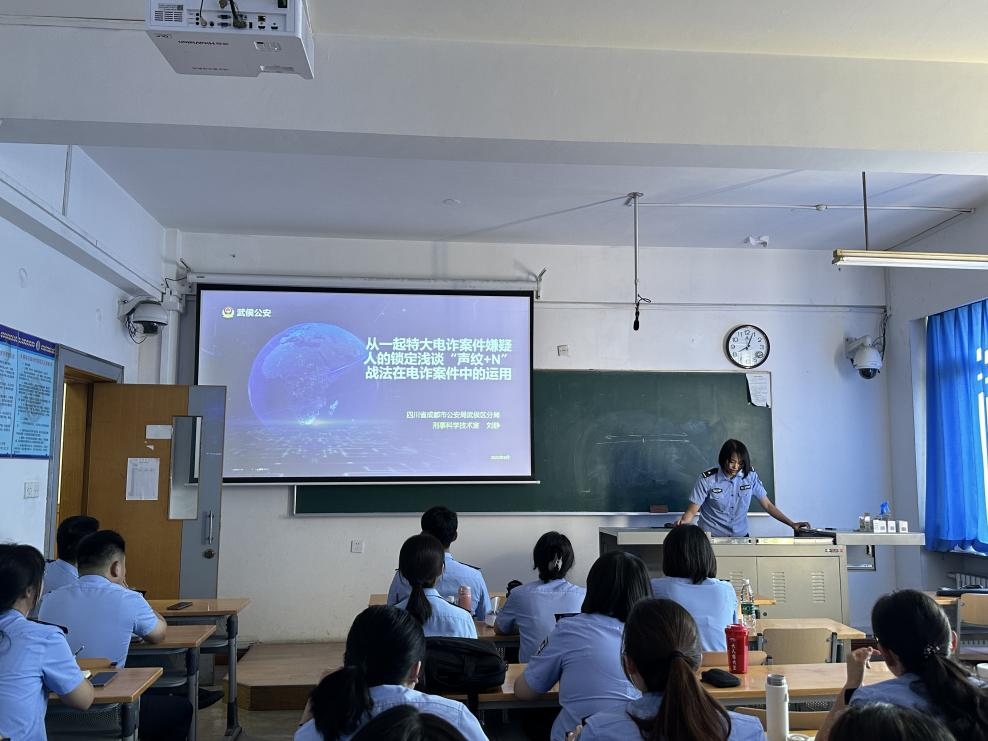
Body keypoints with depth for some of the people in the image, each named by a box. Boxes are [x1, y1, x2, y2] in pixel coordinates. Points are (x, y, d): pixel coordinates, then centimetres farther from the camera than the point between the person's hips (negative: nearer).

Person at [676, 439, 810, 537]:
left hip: (741, 536, 2)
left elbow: (767, 505, 10)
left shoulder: (750, 476, 1)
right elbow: (692, 511, -6)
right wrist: (682, 522, -27)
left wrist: (792, 524, 2)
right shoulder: (707, 479, -8)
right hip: (712, 537, -2)